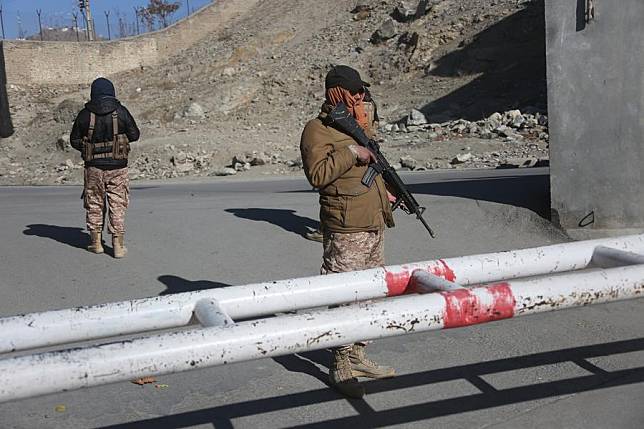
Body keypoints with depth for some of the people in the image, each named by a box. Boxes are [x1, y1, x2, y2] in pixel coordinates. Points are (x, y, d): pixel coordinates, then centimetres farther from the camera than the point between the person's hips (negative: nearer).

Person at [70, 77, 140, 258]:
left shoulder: (85, 114, -3)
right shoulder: (121, 111, -5)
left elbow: (75, 141, 3)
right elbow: (134, 135, 2)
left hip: (93, 167, 1)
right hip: (117, 167, -1)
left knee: (94, 205, 13)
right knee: (118, 205, 5)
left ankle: (96, 242, 20)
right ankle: (118, 245, 3)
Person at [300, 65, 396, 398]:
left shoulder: (355, 124, 18)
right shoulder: (317, 130, -9)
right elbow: (317, 174, -22)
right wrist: (350, 153, -21)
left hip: (373, 225, 10)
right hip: (346, 230, -9)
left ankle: (357, 357, 27)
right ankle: (339, 366, 6)